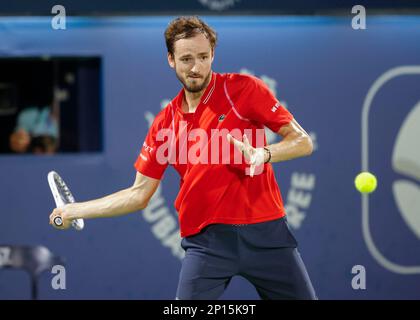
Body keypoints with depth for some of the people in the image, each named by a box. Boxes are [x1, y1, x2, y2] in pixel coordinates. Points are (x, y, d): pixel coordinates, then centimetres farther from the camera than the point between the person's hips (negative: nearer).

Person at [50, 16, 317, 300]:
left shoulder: (243, 88, -1)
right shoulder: (166, 123, 8)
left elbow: (302, 142, -3)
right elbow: (139, 194, 12)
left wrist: (264, 154, -22)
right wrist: (75, 211, 8)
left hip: (266, 233, -2)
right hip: (206, 241, 2)